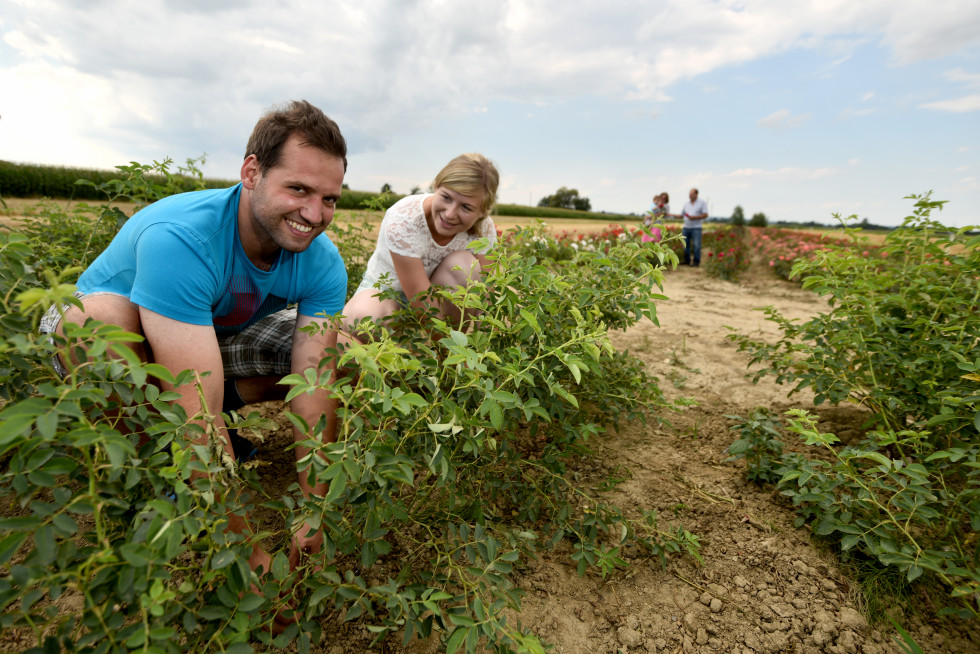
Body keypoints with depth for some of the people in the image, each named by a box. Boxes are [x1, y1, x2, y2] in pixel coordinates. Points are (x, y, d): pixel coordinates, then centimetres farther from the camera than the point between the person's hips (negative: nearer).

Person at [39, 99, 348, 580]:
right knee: (99, 317, -38)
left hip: (218, 339, 4)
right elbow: (199, 411, -41)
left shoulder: (323, 264, -21)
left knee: (344, 347, -15)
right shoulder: (179, 238, -37)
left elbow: (314, 389, -26)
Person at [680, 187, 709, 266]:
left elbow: (705, 215, -5)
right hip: (686, 227, 5)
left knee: (696, 245, -6)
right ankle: (687, 260, 12)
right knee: (685, 245, 3)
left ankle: (696, 261, -2)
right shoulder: (686, 203, 15)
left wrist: (694, 217, -16)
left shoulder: (702, 203, 1)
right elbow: (682, 214, 17)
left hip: (696, 227, -4)